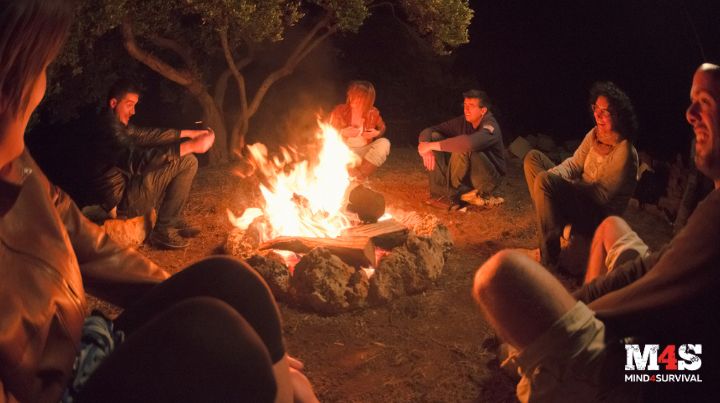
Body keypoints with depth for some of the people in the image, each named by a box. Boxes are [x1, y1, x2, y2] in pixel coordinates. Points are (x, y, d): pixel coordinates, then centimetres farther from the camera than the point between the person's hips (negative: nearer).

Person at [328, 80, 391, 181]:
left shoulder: (373, 113, -5)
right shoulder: (339, 111, -7)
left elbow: (382, 128, 14)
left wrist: (377, 133, -10)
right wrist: (342, 133, -21)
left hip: (364, 153, 1)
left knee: (384, 143, -24)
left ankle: (361, 174, -27)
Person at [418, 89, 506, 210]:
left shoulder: (490, 126, -22)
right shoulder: (462, 122, -3)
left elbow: (470, 143, -44)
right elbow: (428, 131, -4)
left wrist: (432, 145, -39)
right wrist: (426, 146, -29)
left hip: (489, 178, -6)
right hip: (466, 174, 6)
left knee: (463, 149, -34)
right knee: (434, 137, -9)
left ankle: (451, 195, -17)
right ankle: (440, 193, -17)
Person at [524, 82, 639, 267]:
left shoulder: (624, 153, -21)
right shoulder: (595, 134, 2)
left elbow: (602, 195, -21)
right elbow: (574, 163, 8)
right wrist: (554, 174, -16)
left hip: (599, 215, -9)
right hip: (581, 198, 9)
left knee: (544, 181, -31)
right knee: (533, 158, 5)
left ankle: (549, 258, -22)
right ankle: (555, 225, -3)